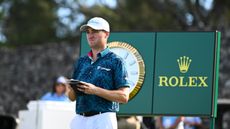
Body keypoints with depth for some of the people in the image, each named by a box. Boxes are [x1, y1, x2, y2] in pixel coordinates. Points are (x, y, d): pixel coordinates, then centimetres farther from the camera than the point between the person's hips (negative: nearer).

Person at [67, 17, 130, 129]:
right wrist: (72, 89, -4)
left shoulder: (115, 61, 1)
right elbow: (72, 97, 21)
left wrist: (95, 90, -17)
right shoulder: (81, 62, 19)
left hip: (103, 119, -6)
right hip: (80, 119, 6)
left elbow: (124, 97, -8)